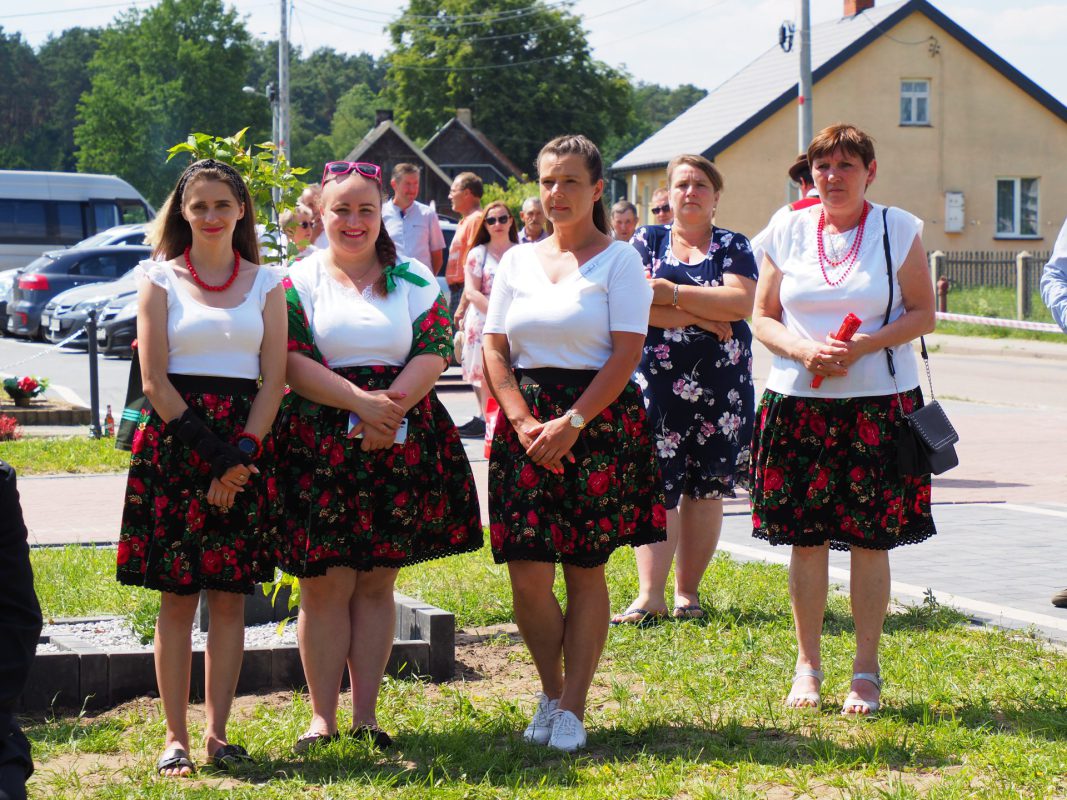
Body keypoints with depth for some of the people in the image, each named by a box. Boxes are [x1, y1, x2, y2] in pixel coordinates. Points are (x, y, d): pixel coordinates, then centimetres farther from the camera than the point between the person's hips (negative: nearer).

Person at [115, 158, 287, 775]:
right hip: (174, 441, -2)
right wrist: (209, 458, -11)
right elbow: (155, 380, -3)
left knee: (231, 596, 2)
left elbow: (274, 380, 3)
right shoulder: (160, 278, 4)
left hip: (246, 443, 2)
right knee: (177, 597, -1)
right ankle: (176, 736, 3)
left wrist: (240, 456, -10)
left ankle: (218, 731, 9)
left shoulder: (267, 283, 9)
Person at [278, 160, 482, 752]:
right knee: (325, 585, -2)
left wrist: (388, 411, -16)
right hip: (320, 448, -2)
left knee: (376, 584, 5)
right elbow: (293, 363, -6)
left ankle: (365, 714, 11)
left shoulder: (415, 282, 11)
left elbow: (432, 355, 0)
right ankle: (322, 716, 5)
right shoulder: (299, 281, 5)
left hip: (400, 444, 2)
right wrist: (360, 403, -17)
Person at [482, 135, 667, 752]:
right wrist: (523, 421, -6)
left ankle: (573, 707, 7)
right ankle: (550, 691, 16)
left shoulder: (619, 260, 0)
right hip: (526, 427, 3)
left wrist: (572, 423, -15)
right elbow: (494, 349, 9)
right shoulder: (518, 261, 13)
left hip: (599, 424, -3)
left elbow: (627, 353, -8)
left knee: (586, 571, 0)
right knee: (528, 574, -4)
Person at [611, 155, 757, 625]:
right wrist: (706, 318, -11)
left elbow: (740, 303, -9)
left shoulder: (732, 246, 9)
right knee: (656, 484, -9)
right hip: (657, 381, -1)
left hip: (720, 385, 1)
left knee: (705, 488, 4)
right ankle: (650, 595, -11)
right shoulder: (647, 241, 9)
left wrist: (670, 293, -12)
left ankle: (688, 592, 10)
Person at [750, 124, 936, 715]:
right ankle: (807, 666, 17)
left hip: (879, 404, -1)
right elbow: (762, 318, 8)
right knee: (805, 538, 4)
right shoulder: (788, 232, 7)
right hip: (798, 402, 2)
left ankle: (866, 673, 11)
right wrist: (803, 350, -12)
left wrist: (863, 347, -15)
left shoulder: (899, 229, 2)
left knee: (870, 541, 1)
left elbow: (923, 313, 0)